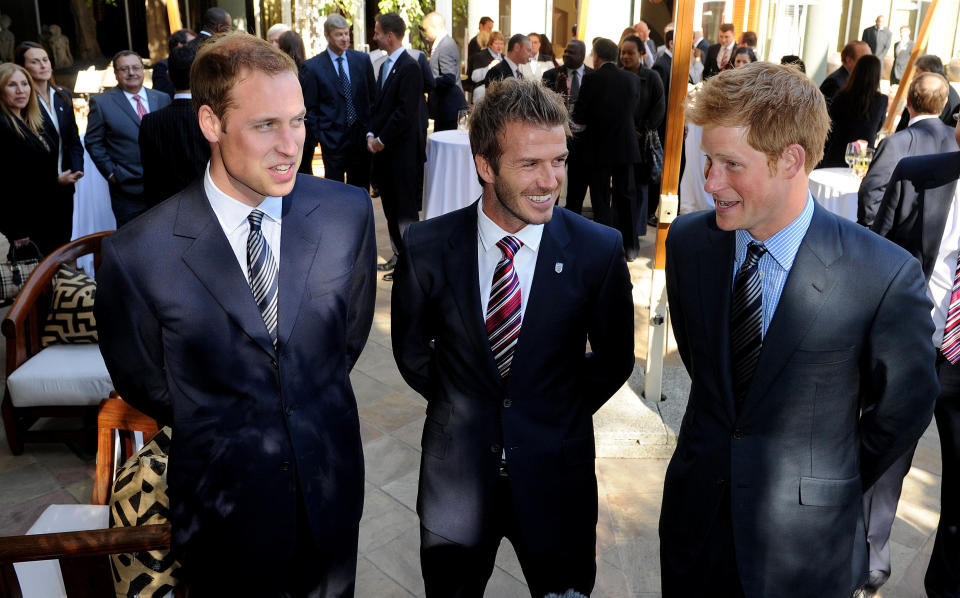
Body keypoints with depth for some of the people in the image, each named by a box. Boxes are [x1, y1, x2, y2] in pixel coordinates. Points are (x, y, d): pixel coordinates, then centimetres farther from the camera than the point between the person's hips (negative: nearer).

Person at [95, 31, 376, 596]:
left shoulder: (349, 211, -12)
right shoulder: (138, 255, -21)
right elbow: (146, 386, -4)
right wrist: (222, 429, 7)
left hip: (332, 482, 3)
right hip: (224, 503, -2)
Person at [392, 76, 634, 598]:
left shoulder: (599, 250, -13)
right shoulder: (427, 247, -12)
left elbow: (614, 357, 1)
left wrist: (560, 414, 3)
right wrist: (457, 407, 5)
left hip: (555, 476, 0)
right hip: (457, 471, 1)